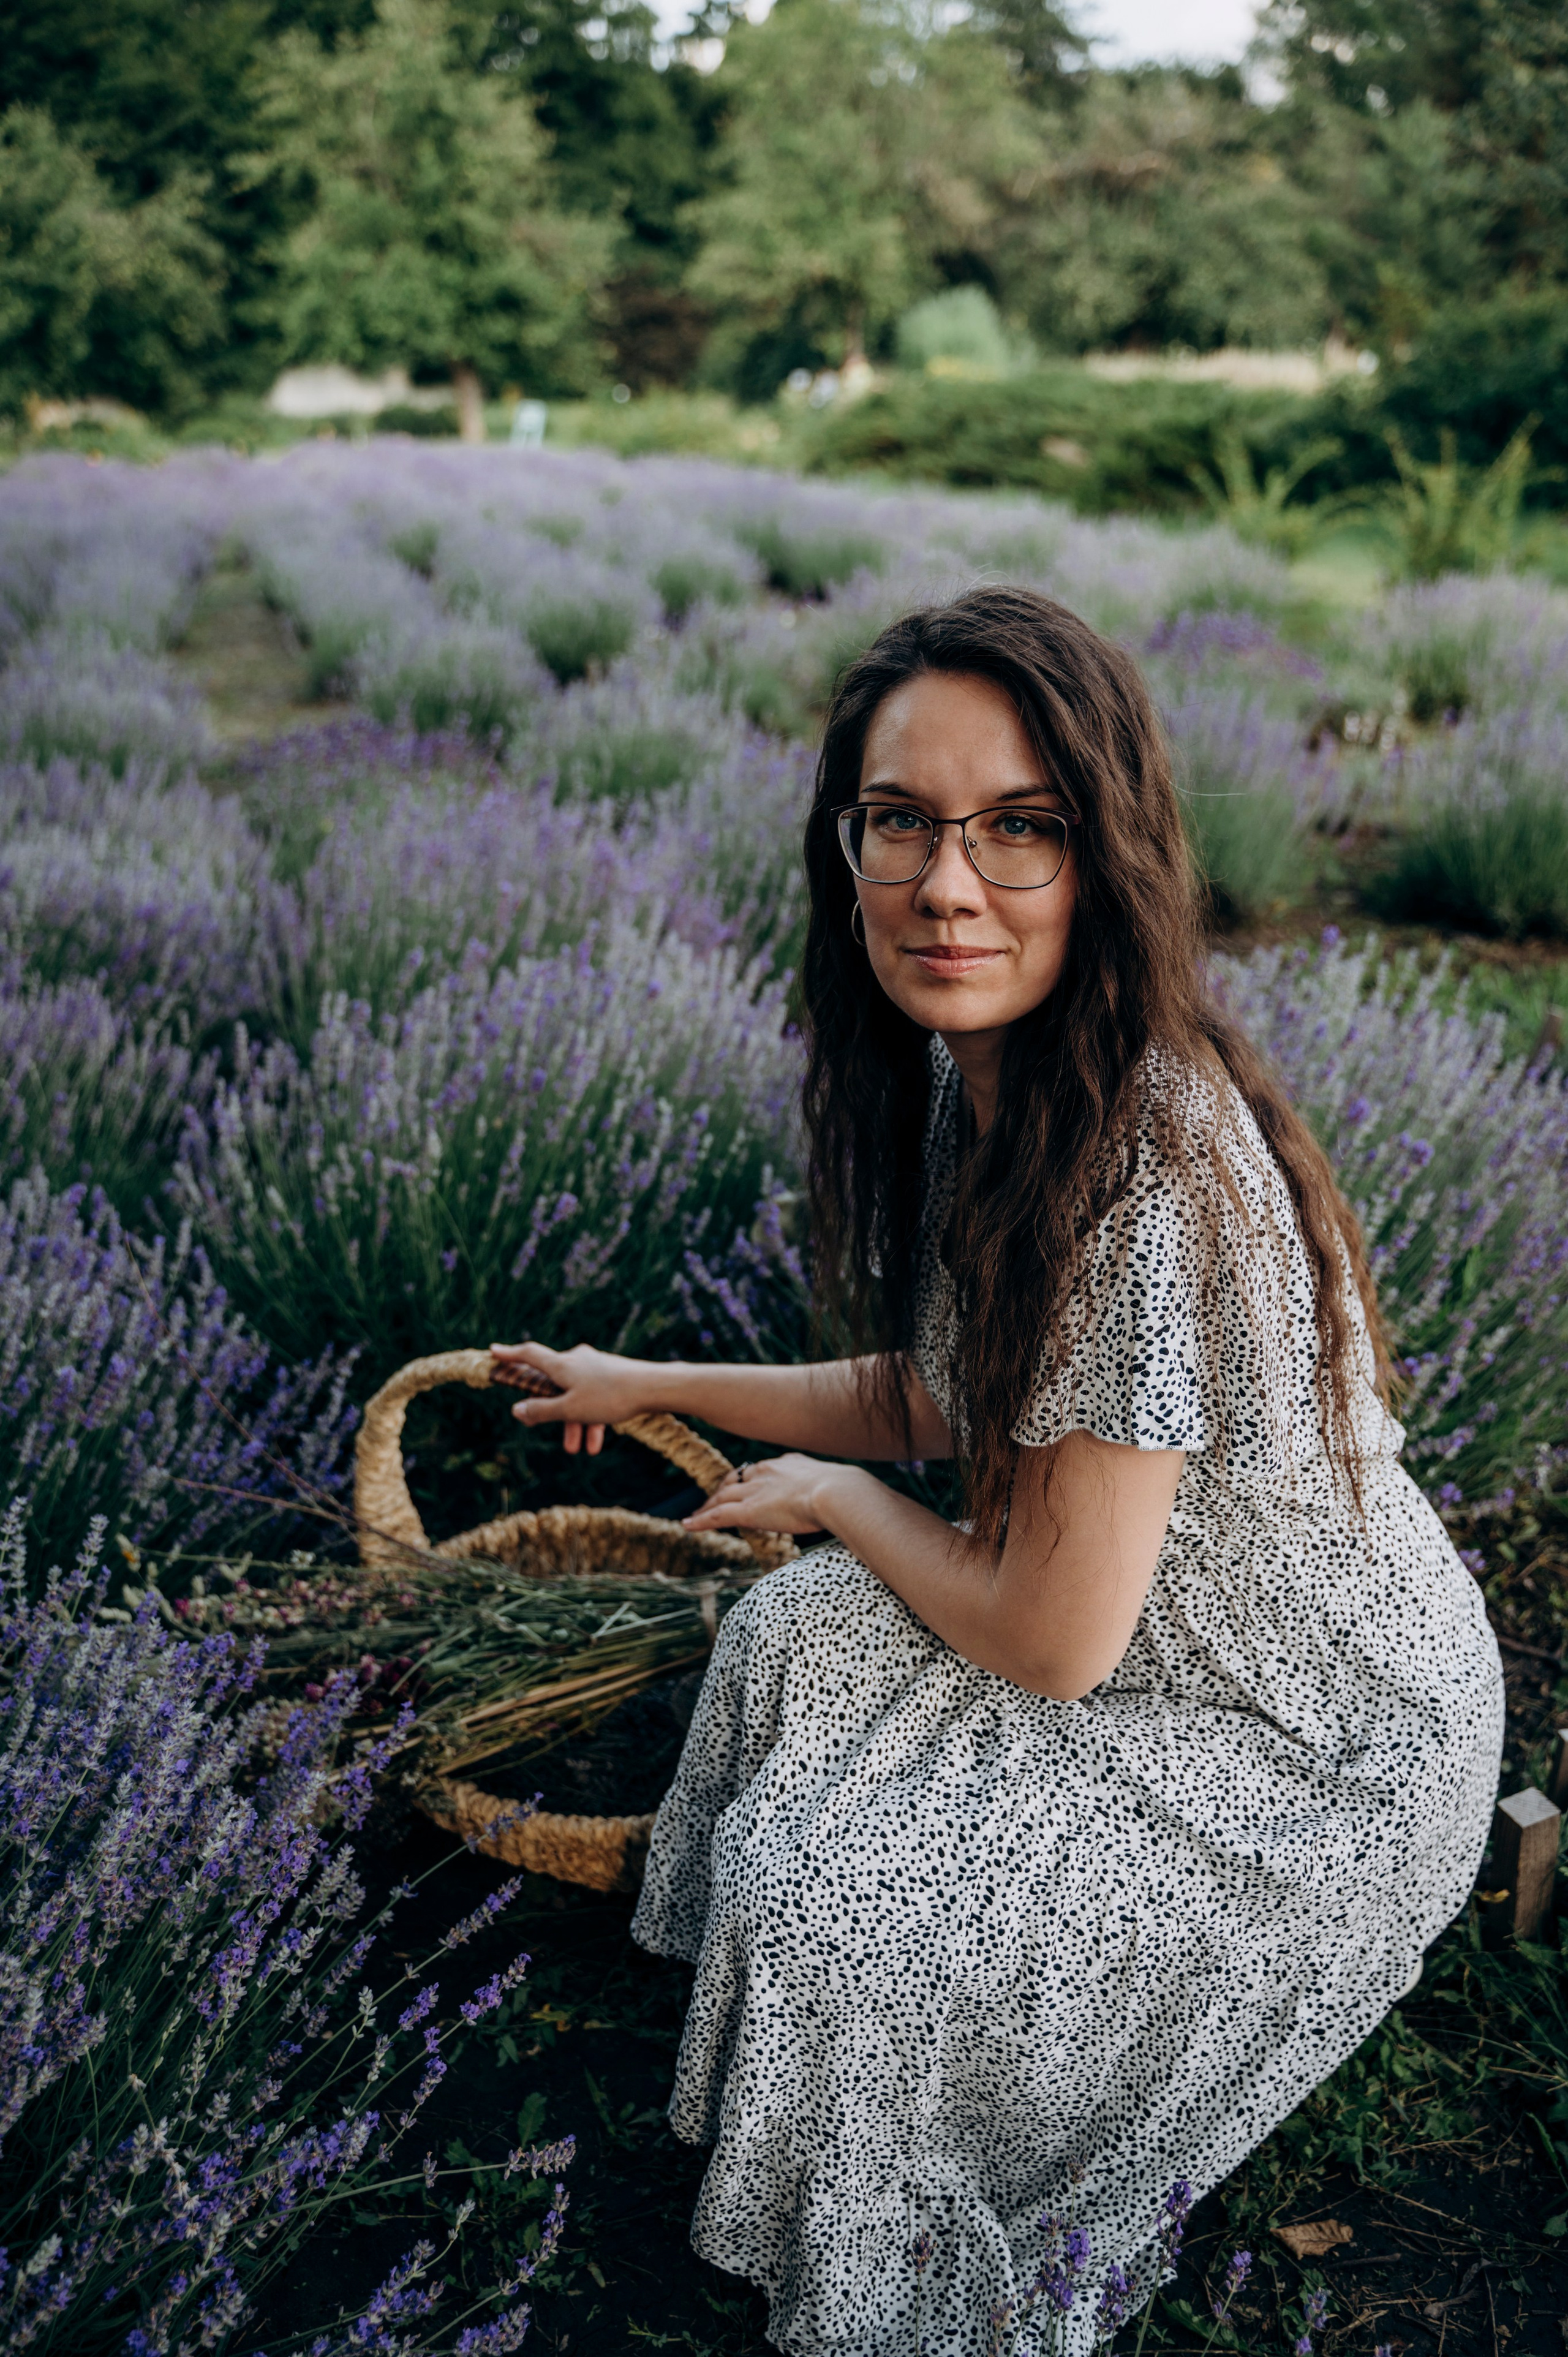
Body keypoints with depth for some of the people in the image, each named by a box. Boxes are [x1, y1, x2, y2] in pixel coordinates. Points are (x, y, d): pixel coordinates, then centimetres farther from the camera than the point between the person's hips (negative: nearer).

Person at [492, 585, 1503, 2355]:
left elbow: (1052, 1638, -26)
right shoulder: (981, 1080, -5)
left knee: (839, 1894, -13)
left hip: (1326, 1749, -9)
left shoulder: (1150, 1178, -34)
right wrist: (659, 1387, 16)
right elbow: (934, 1396, 10)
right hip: (1180, 1619, 9)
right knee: (795, 1639, 7)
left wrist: (834, 1498, -9)